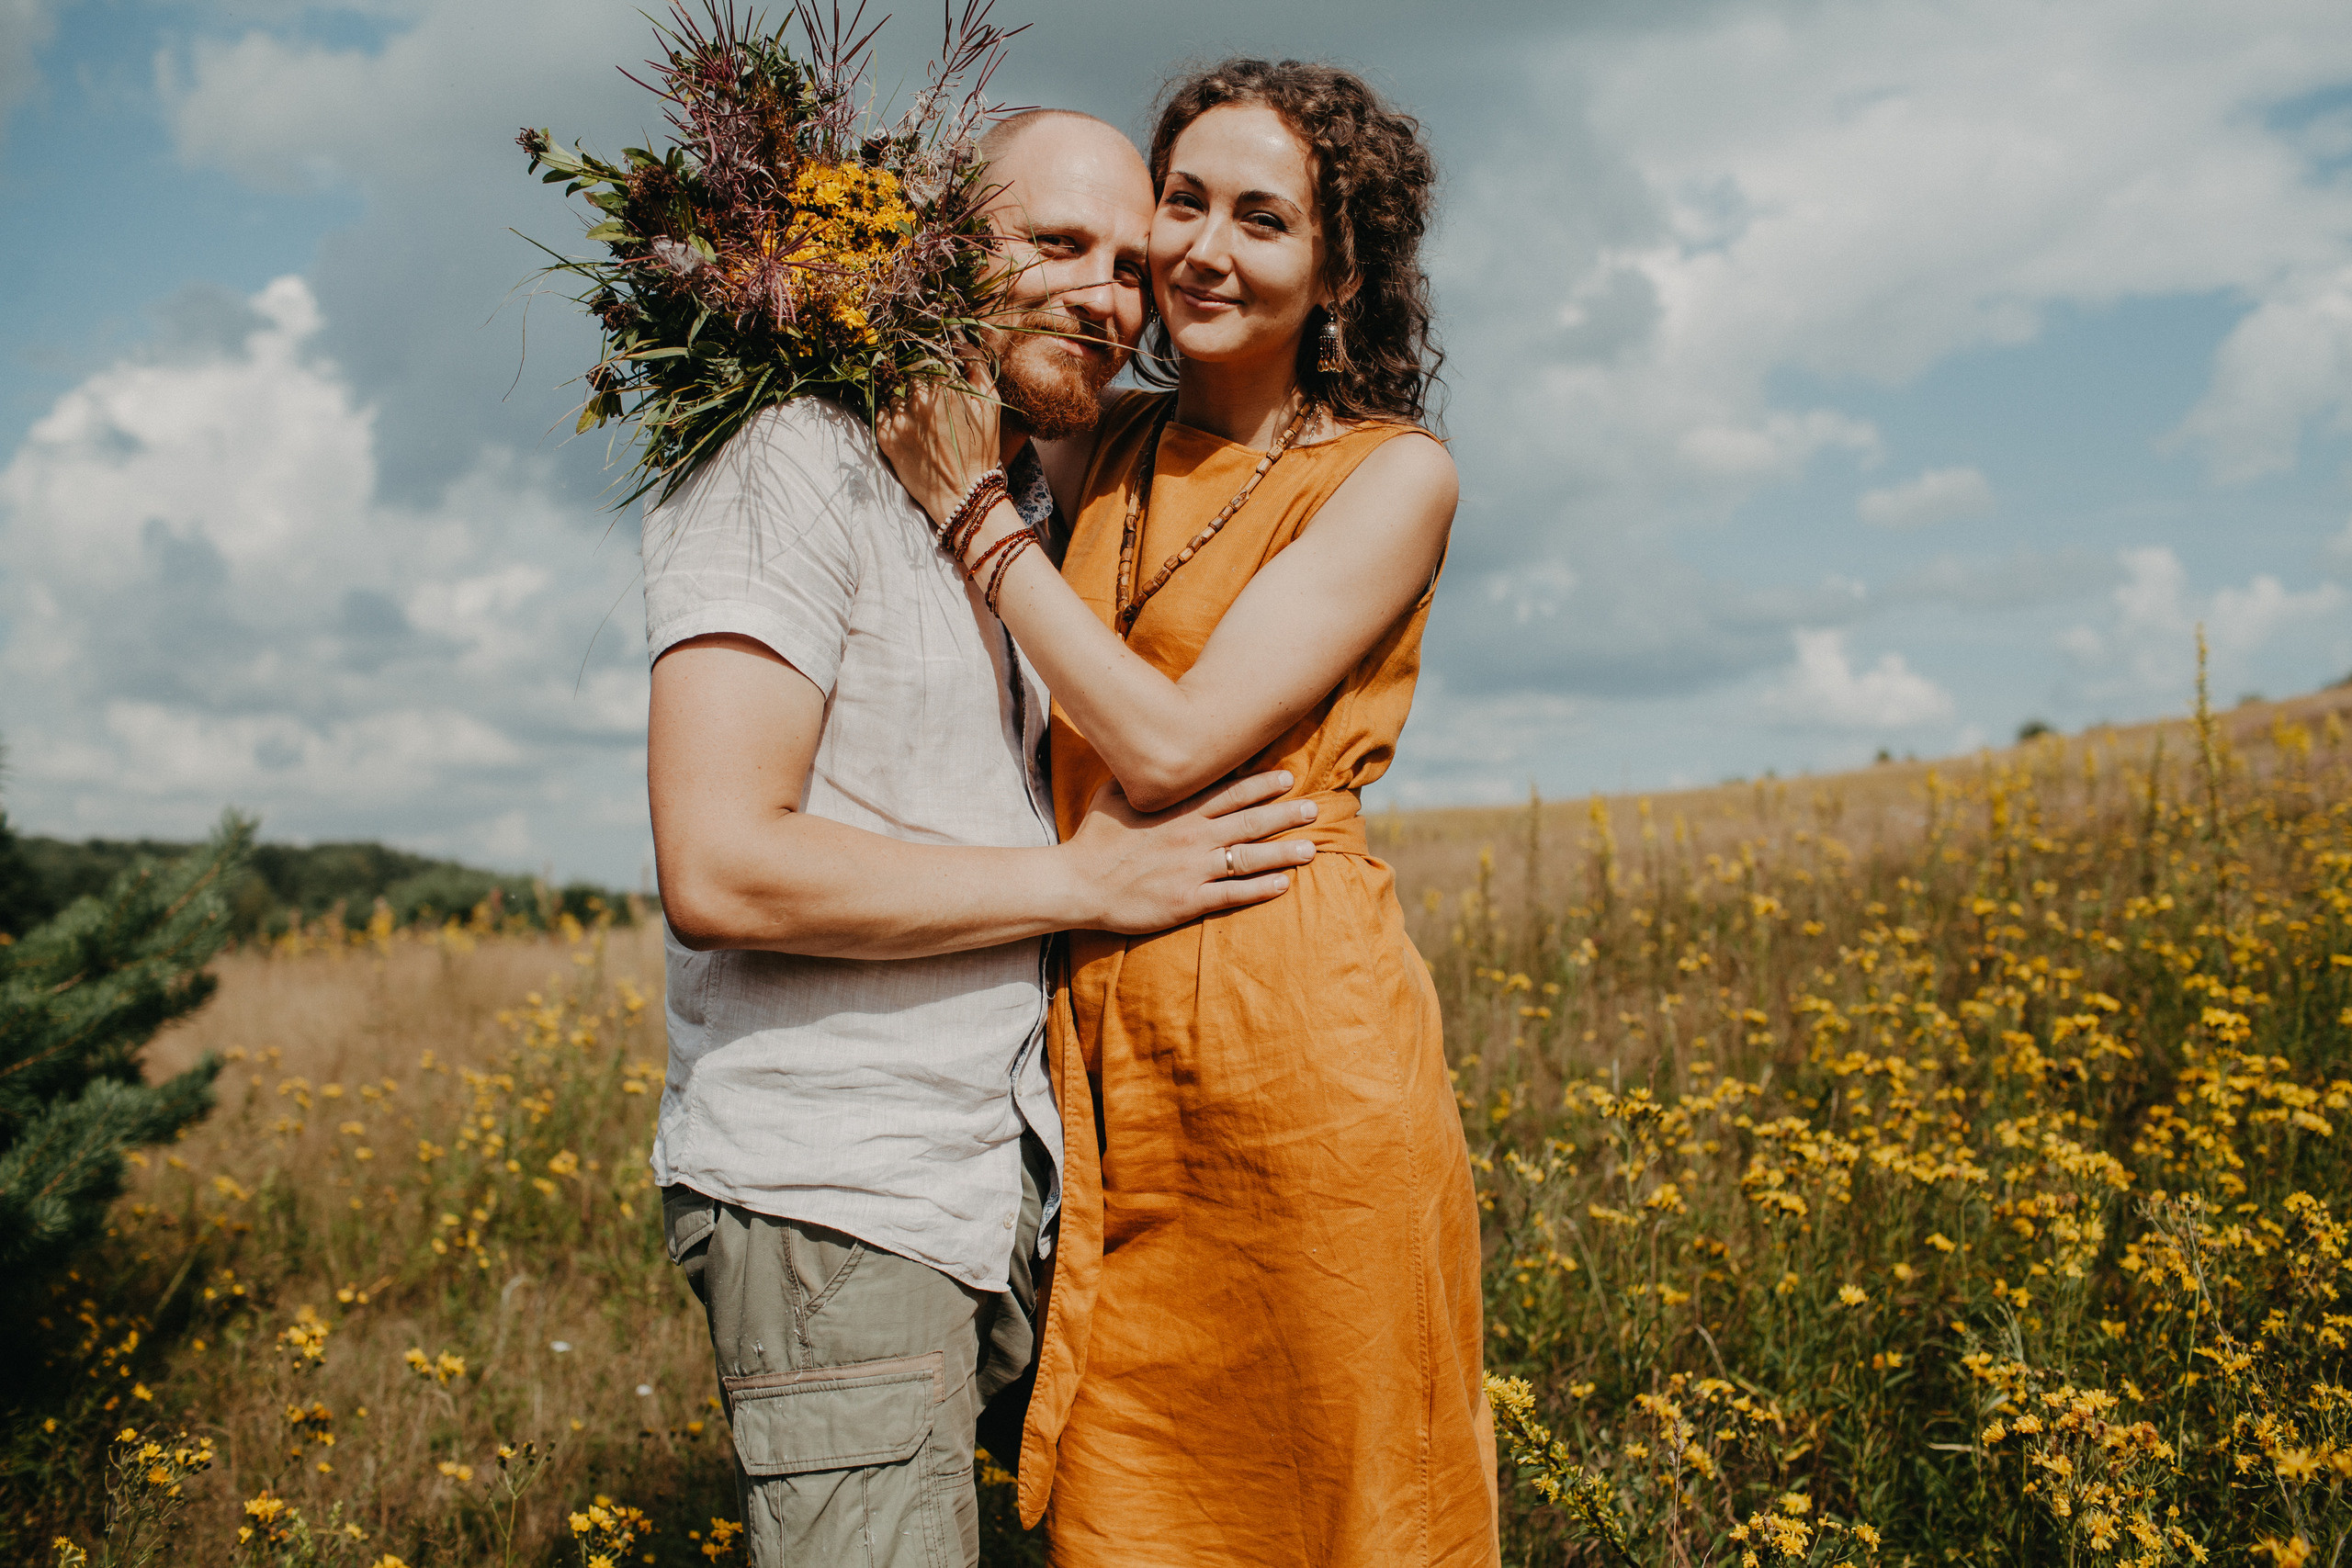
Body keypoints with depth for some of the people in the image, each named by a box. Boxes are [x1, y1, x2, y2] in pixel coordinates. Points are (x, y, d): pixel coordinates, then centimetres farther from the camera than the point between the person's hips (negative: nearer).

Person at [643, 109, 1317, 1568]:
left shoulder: (1043, 514, 17)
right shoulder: (794, 466, -10)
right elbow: (719, 869, -20)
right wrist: (1083, 880, -14)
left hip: (1019, 1175, 8)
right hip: (831, 1190, -8)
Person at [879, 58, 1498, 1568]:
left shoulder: (1393, 473, -4)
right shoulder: (1109, 447, 12)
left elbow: (1172, 742, -15)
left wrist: (975, 509, -8)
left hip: (1300, 1042, -5)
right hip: (1107, 1059, 6)